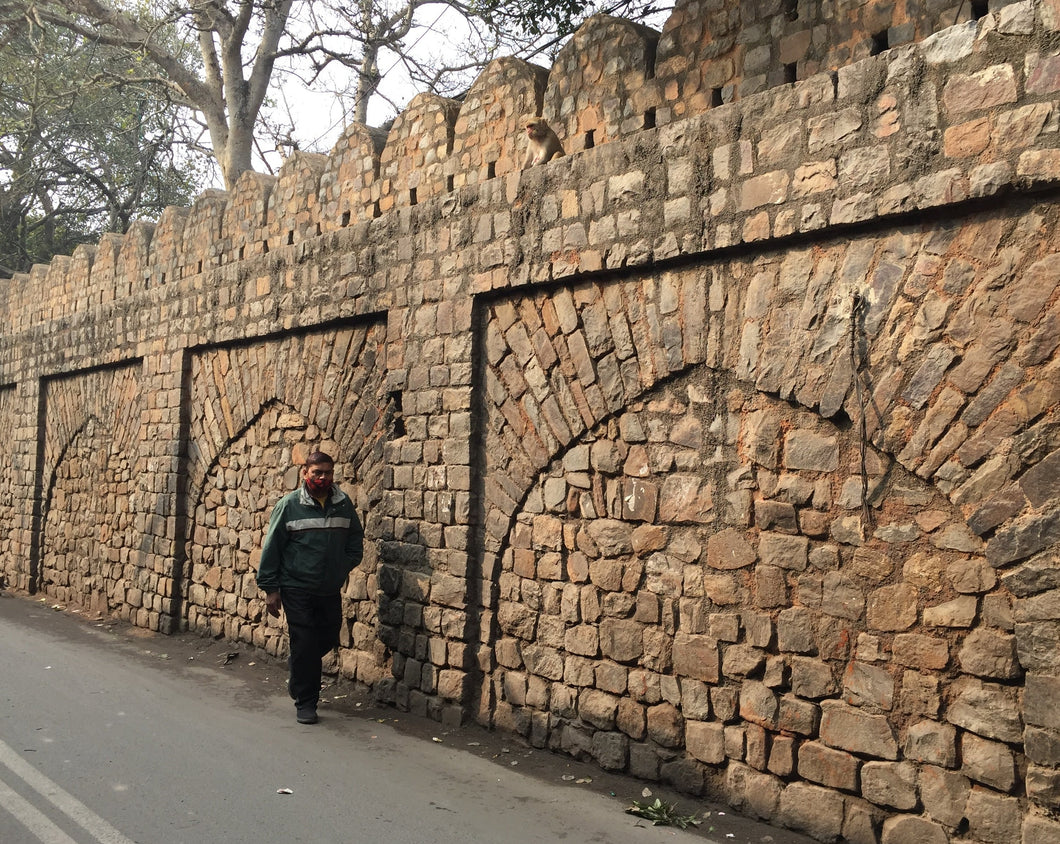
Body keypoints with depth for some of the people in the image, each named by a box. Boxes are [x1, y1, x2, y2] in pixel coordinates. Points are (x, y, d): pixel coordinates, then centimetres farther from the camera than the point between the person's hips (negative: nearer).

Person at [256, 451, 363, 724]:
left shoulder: (344, 504, 3)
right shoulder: (289, 505, -8)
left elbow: (356, 538, 17)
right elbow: (271, 547, -5)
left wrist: (347, 565, 2)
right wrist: (270, 589, -6)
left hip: (331, 590, 4)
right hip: (297, 589, -4)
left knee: (328, 639, 14)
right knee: (304, 645, -2)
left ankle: (297, 667, 44)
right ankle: (305, 702, 12)